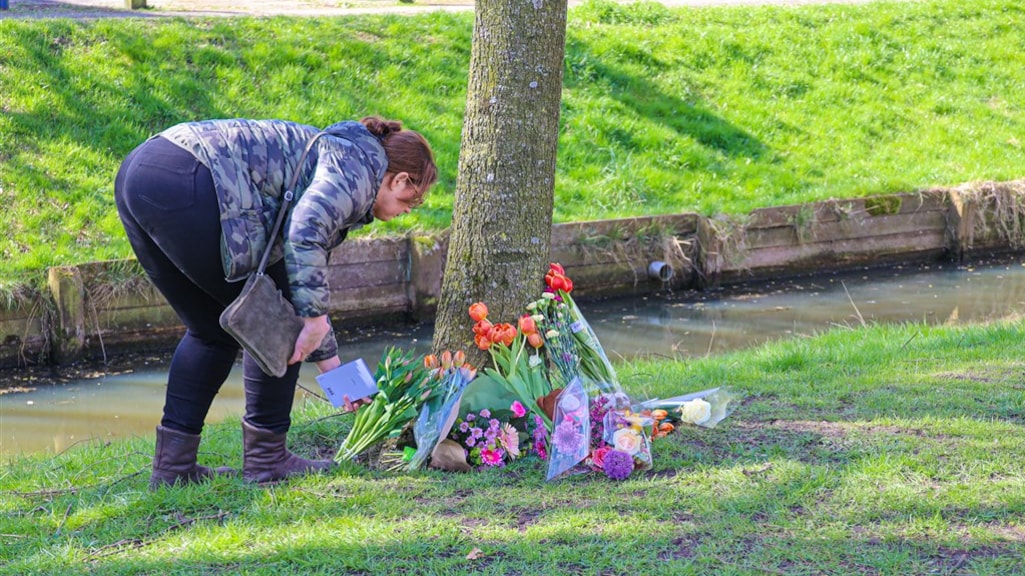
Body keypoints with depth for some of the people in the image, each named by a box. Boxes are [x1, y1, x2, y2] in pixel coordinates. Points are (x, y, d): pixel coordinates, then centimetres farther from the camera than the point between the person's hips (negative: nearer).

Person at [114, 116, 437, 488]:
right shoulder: (358, 165, 4)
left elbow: (303, 280, 41)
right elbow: (306, 231, -17)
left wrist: (330, 362, 46)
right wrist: (315, 318, -12)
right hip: (186, 187, -10)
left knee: (212, 331, 21)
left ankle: (173, 464, 18)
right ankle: (266, 457, 11)